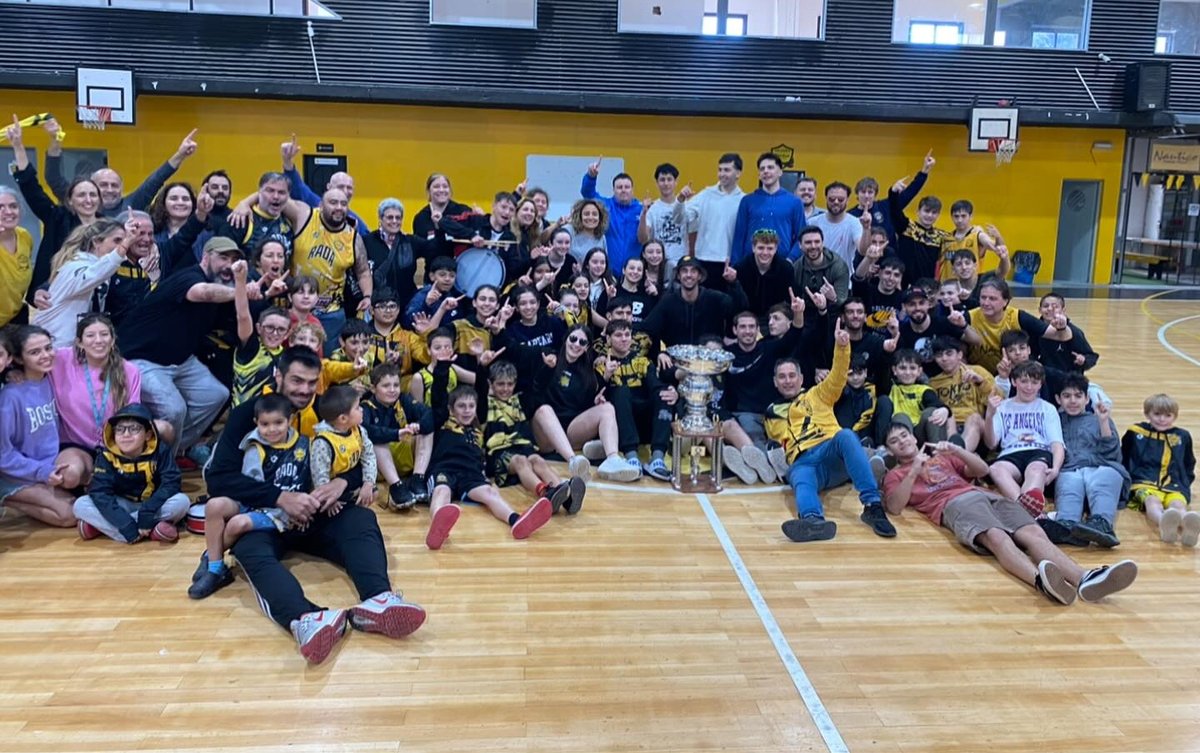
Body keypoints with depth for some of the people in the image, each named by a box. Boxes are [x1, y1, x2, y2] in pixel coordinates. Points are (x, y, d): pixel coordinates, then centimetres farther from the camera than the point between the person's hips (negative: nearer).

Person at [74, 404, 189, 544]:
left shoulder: (160, 451, -14)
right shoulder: (107, 456, -13)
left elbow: (171, 484, -22)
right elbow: (99, 492, -22)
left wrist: (148, 512, -35)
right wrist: (125, 524, -34)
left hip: (152, 505, -1)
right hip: (122, 506, 1)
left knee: (182, 501, -30)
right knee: (81, 505, -21)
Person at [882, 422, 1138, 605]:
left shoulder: (943, 458, 36)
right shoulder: (896, 475, 22)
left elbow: (982, 470, 26)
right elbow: (894, 507, 1)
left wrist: (956, 450, 11)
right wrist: (914, 472, -8)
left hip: (985, 495, 5)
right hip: (956, 505, -5)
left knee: (1033, 533, -26)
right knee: (997, 537, -38)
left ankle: (1085, 579, -51)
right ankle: (1040, 581, -67)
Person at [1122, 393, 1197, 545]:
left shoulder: (1182, 437, 22)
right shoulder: (1135, 433, 15)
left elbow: (1189, 466, 34)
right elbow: (1122, 461, 24)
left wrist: (1185, 485, 20)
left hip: (1174, 487, 2)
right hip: (1143, 483, -2)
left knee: (1178, 505, -35)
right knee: (1152, 502, -39)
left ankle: (1188, 526, -71)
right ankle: (1164, 524, -74)